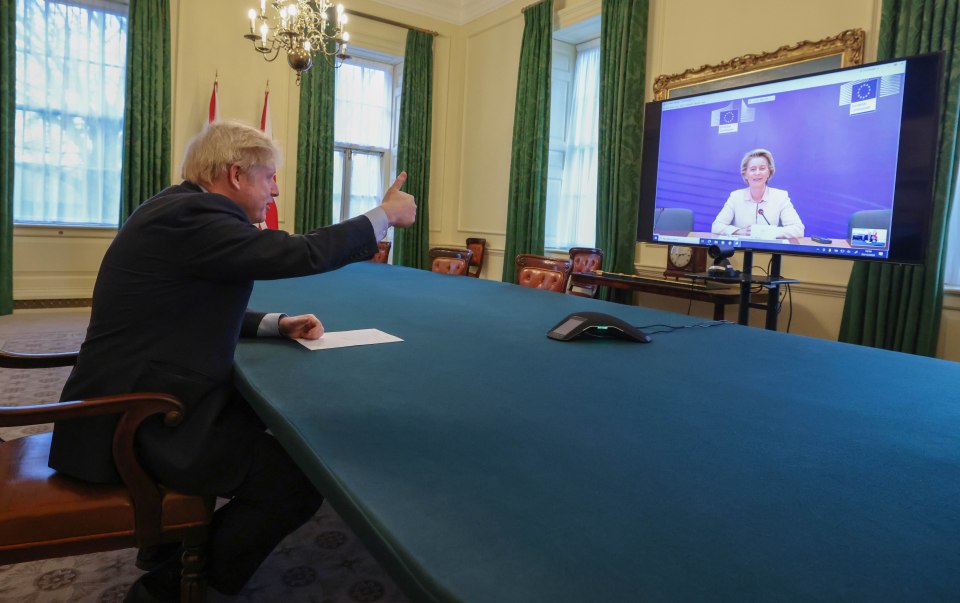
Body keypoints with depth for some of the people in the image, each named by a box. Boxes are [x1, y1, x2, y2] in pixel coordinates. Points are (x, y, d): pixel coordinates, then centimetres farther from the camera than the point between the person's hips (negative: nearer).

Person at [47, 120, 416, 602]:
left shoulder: (181, 206, 10)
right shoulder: (189, 216, -21)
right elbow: (302, 254, -24)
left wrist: (277, 324, 6)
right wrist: (386, 215, -11)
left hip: (137, 398, 11)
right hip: (141, 423, -11)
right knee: (303, 481, -12)